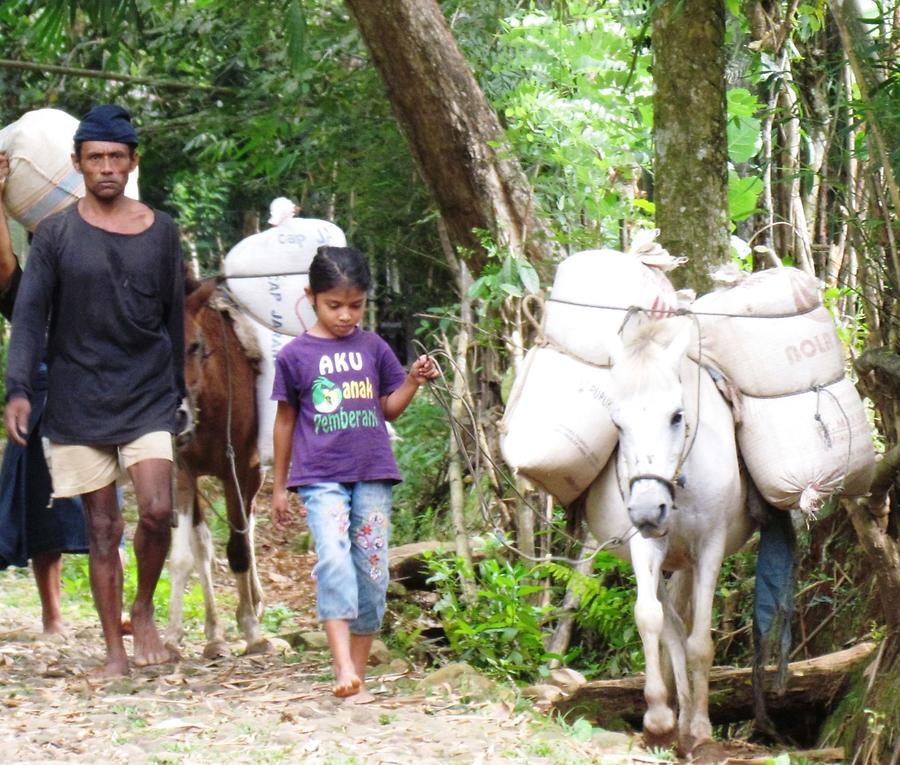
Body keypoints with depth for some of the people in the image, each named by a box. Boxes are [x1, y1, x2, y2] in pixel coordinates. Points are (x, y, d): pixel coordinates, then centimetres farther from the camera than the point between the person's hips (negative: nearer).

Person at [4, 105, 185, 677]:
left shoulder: (161, 232, 5)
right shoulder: (57, 234, 0)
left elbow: (174, 318, 13)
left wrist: (178, 391, 14)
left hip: (148, 397, 1)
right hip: (78, 403, -1)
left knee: (157, 510, -14)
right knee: (103, 526, 2)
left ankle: (144, 610, 12)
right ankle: (115, 650, 9)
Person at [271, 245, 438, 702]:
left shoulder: (373, 348, 8)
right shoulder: (295, 355, 2)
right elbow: (285, 421, 9)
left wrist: (412, 381, -3)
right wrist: (279, 487, 13)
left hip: (373, 475, 3)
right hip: (321, 478, -3)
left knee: (373, 572, 2)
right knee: (334, 561, -21)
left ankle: (358, 672, 11)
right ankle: (343, 667, -28)